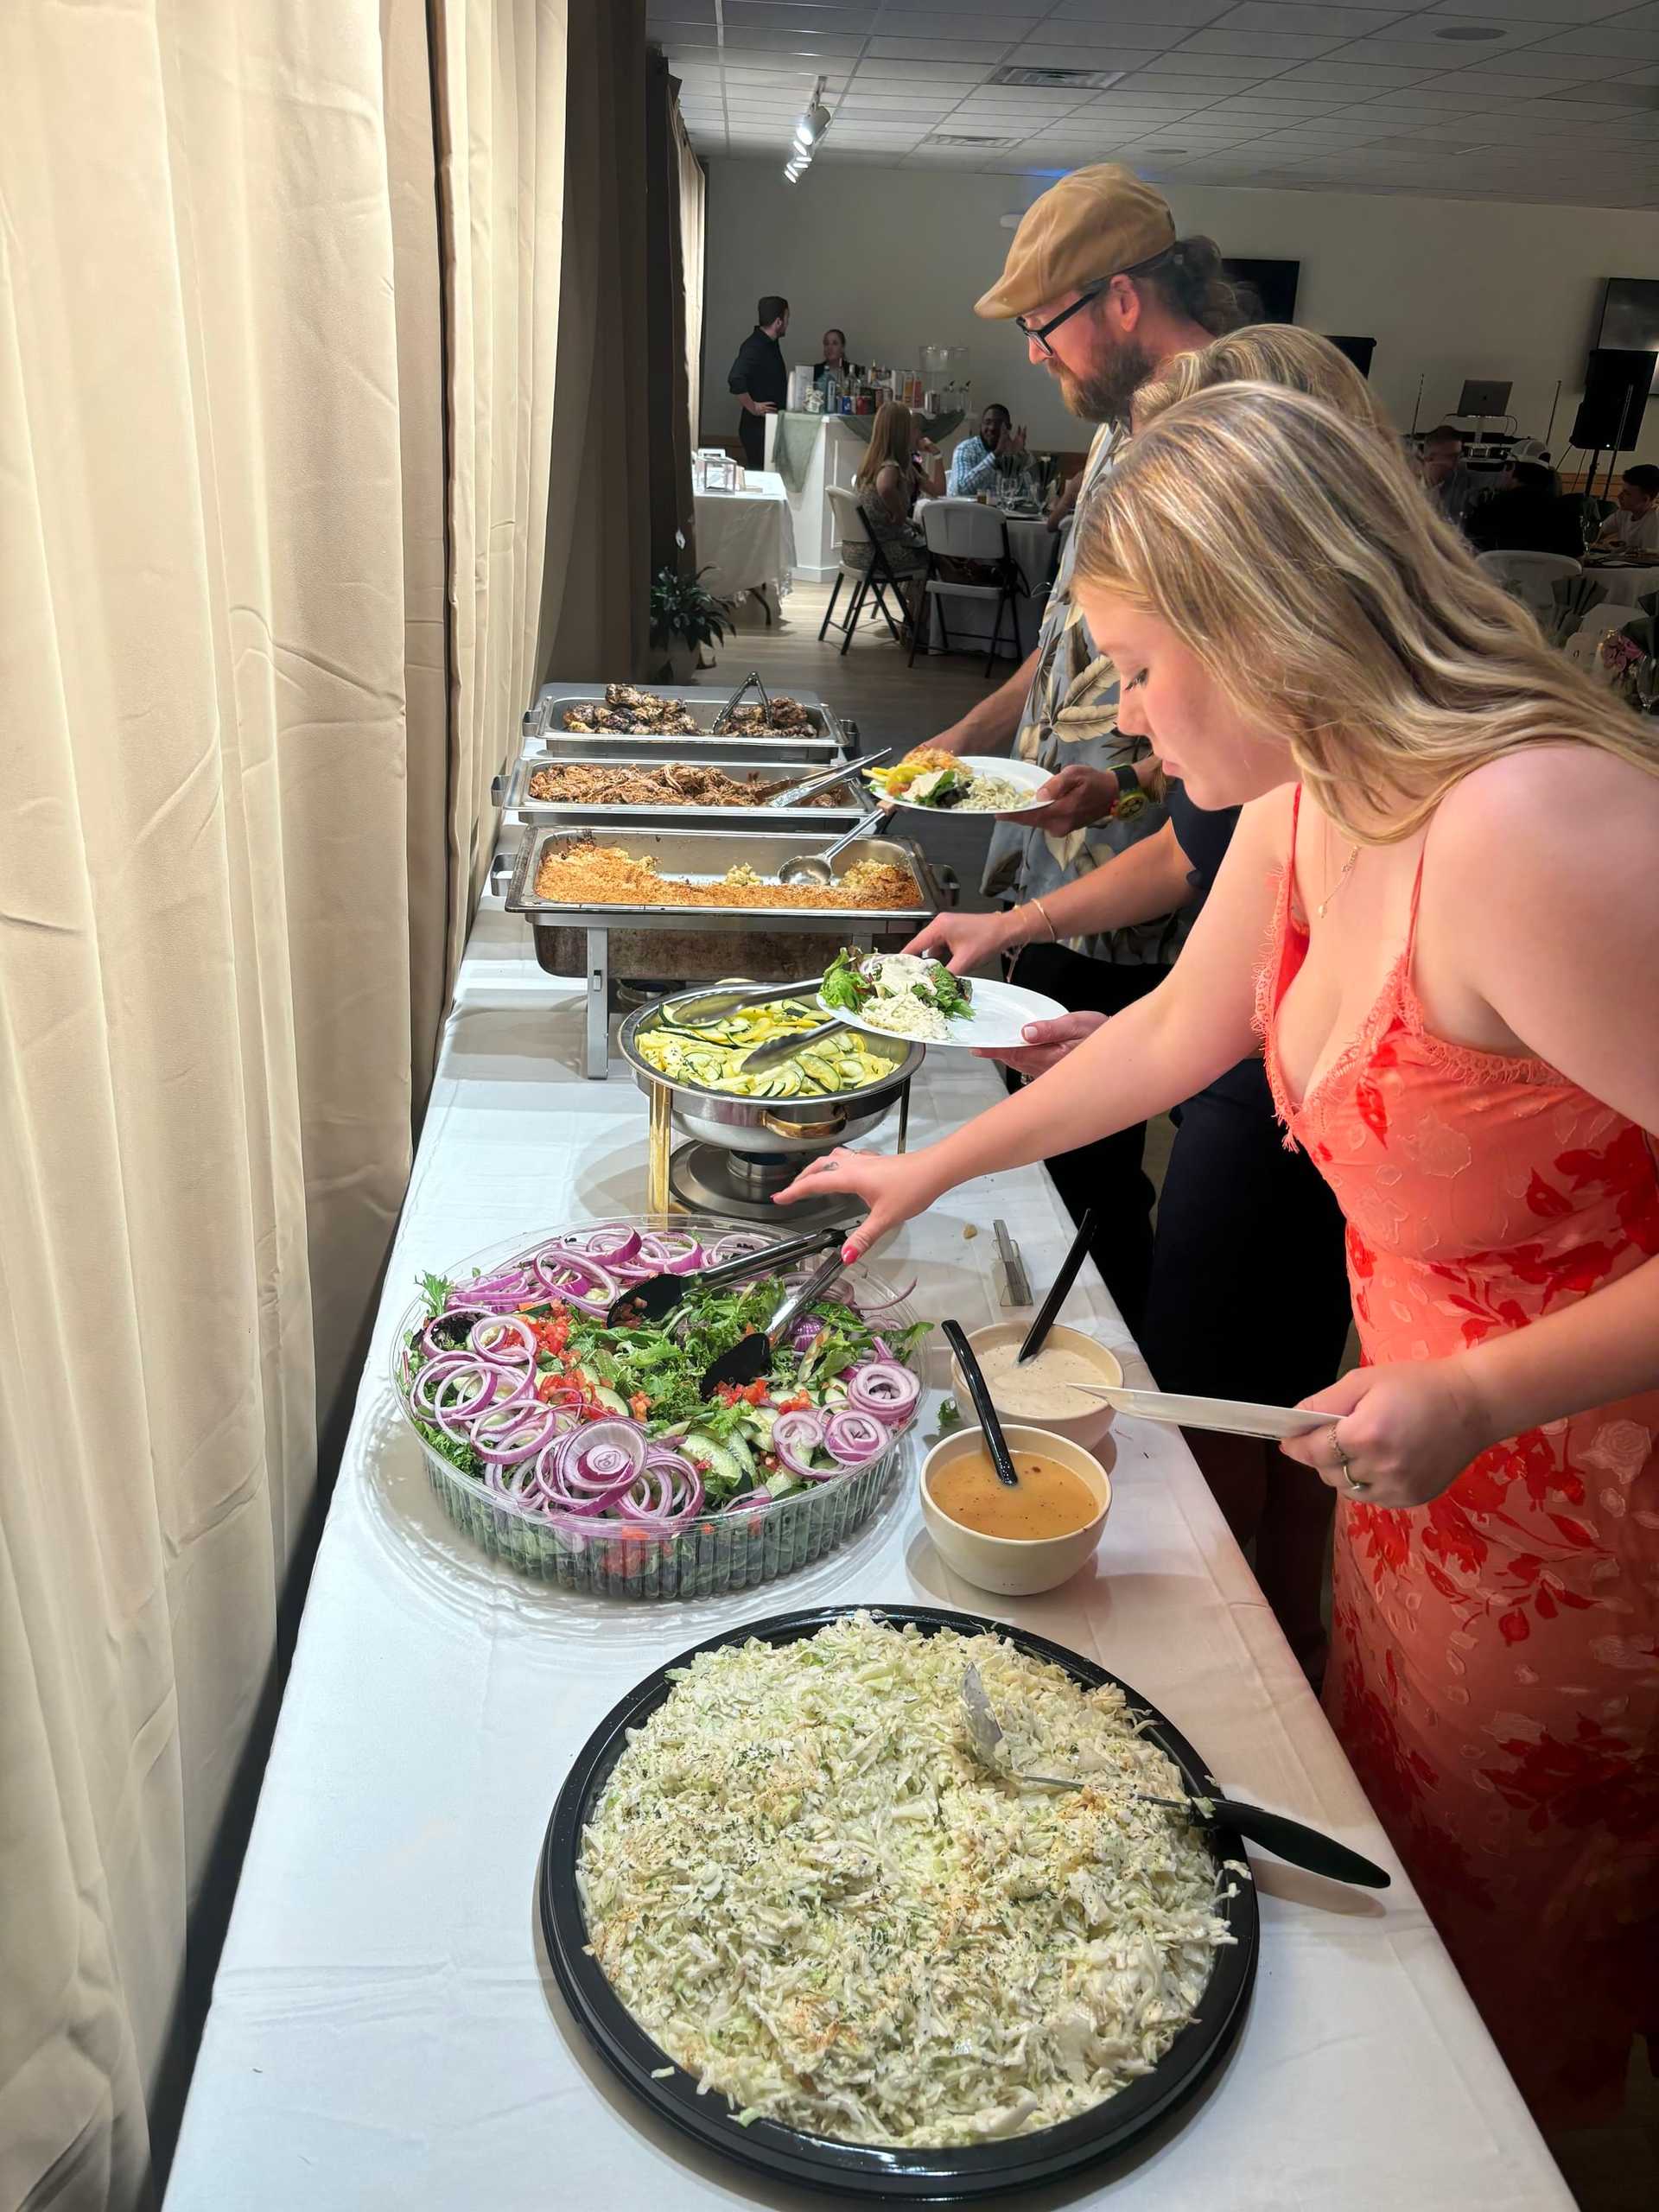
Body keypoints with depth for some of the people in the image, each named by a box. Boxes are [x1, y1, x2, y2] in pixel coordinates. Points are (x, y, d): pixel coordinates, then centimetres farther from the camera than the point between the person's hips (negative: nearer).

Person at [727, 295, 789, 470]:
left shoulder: (771, 344, 13)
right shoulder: (754, 347, -17)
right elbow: (736, 380, -30)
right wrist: (753, 408, -21)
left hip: (772, 423, 9)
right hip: (758, 425, -9)